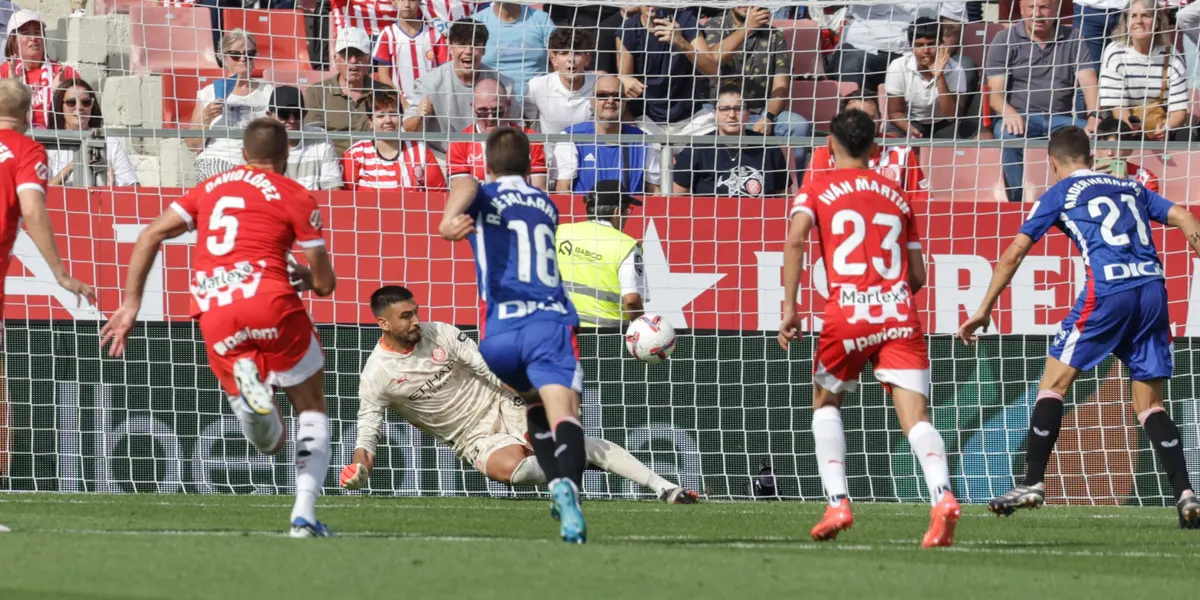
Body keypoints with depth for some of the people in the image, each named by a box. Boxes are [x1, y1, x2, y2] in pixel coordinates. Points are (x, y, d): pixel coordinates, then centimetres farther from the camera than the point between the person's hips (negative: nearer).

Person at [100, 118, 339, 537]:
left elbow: (149, 237, 15)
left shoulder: (210, 188, 23)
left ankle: (244, 381, -23)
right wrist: (305, 278, 31)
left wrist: (131, 305, 15)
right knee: (311, 409, 13)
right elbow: (325, 283, 8)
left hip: (212, 315, 4)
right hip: (268, 299, -4)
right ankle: (304, 511, -8)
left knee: (268, 439, 12)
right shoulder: (295, 196, 9)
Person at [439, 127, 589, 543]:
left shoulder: (485, 197, 13)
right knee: (563, 412, -19)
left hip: (503, 331, 0)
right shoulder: (547, 206, 25)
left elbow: (465, 189, -14)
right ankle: (568, 483, -47)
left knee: (535, 405, 28)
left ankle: (558, 484, 13)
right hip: (552, 322, 0)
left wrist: (451, 218, -36)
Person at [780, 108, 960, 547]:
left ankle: (837, 503, 8)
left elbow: (796, 239, -10)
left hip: (847, 314, -2)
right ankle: (942, 496, -33)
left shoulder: (817, 189, 10)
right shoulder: (897, 195, 20)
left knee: (826, 404, 22)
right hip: (900, 314, 2)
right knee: (916, 417, -7)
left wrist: (790, 307, -11)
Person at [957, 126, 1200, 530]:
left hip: (1107, 289, -4)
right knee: (1149, 403, 10)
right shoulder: (1131, 188, 24)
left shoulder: (1060, 194, 13)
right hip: (1153, 287, 4)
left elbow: (1014, 253, 12)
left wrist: (984, 310, 17)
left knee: (1053, 383, 5)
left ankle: (1032, 483, -2)